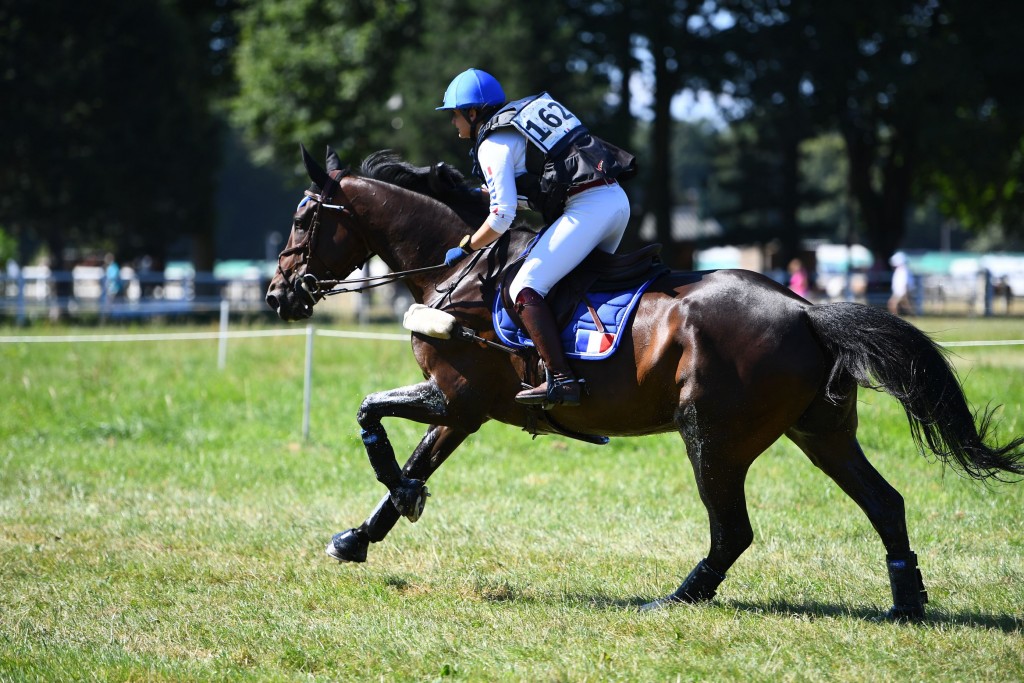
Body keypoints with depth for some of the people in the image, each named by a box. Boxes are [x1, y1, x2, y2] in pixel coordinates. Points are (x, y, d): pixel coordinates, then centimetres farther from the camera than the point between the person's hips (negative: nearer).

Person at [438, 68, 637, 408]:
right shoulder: (531, 110, 23)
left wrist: (464, 249, 6)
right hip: (616, 198, 9)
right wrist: (485, 192, 40)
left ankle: (561, 379, -19)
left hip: (587, 208, -9)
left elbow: (502, 216, -8)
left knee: (525, 289, -9)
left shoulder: (493, 145, -2)